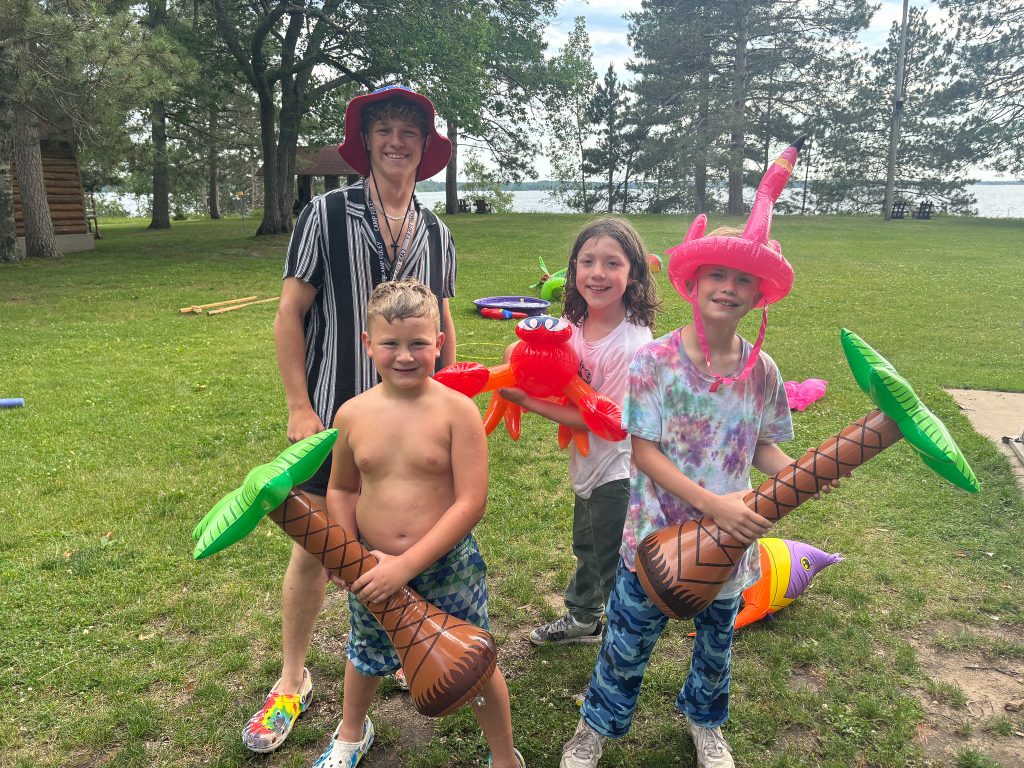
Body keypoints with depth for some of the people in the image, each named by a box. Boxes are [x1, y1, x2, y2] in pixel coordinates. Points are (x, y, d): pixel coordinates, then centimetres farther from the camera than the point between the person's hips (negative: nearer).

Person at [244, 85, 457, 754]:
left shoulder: (437, 234, 6)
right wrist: (300, 408, -10)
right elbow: (289, 314, -5)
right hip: (335, 412, -3)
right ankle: (292, 681, 24)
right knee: (314, 546, 5)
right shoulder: (327, 215, -5)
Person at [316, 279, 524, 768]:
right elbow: (341, 489, 8)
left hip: (447, 566, -4)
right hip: (372, 567, 4)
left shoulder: (457, 411, -18)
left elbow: (470, 503, -20)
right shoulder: (353, 414, -6)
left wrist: (407, 565, -23)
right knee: (365, 657, 27)